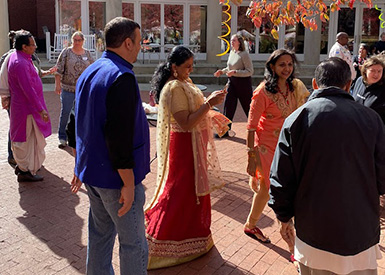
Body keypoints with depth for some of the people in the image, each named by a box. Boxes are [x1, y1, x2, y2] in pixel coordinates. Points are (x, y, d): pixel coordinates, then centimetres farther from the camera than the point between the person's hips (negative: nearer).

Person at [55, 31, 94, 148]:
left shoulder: (87, 53, 9)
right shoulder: (66, 52, -1)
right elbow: (59, 69, -4)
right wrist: (57, 84, -10)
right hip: (68, 88, -3)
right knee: (65, 112, -1)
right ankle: (62, 138, 10)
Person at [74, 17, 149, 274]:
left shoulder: (88, 73, 10)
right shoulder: (122, 77, -20)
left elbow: (77, 123, 17)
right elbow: (120, 136, -25)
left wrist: (81, 166, 24)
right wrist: (128, 184, -20)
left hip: (90, 172, 9)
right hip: (115, 176, -9)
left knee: (100, 234, 21)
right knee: (133, 243, 5)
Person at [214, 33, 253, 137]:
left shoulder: (244, 54, -14)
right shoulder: (232, 52, 8)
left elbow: (250, 71, -18)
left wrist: (235, 72, -24)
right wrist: (222, 71, 7)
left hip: (243, 83, -7)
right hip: (232, 82, 7)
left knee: (248, 107, 4)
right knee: (228, 106, 5)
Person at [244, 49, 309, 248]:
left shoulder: (294, 87, 0)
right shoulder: (263, 92, -20)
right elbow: (251, 127, -18)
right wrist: (251, 157, -19)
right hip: (266, 148, -7)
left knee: (265, 189, 24)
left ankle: (250, 225, 51)